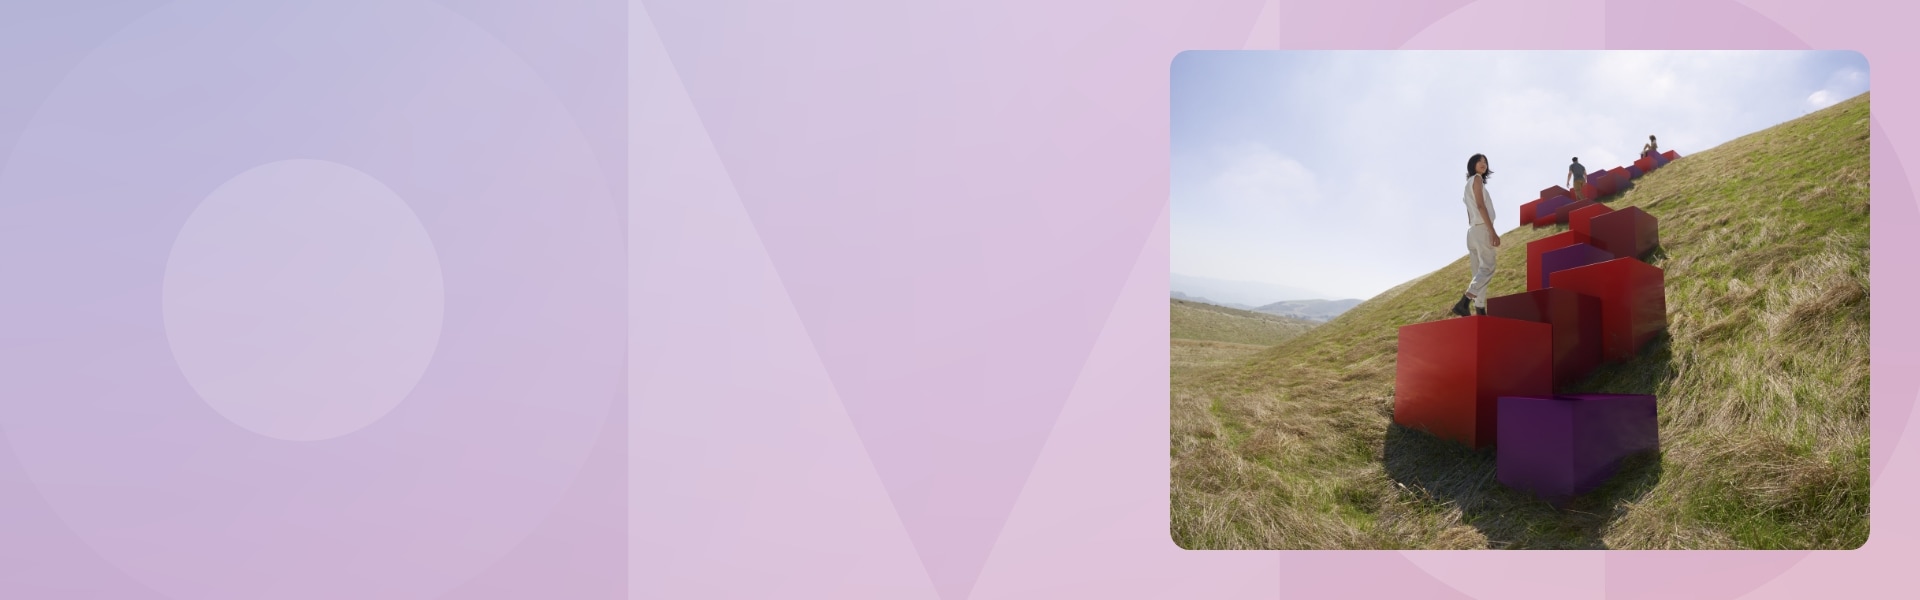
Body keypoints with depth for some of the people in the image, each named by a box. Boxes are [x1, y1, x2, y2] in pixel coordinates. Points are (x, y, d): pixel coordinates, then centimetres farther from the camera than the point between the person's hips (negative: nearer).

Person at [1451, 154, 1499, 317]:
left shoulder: (1469, 185, 24)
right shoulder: (1476, 179, -2)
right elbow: (1480, 206, -14)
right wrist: (1492, 232, -20)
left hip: (1472, 231, 9)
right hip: (1482, 229, -9)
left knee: (1480, 273, 6)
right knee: (1487, 268, -15)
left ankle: (1480, 311, 0)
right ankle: (1463, 303, -29)